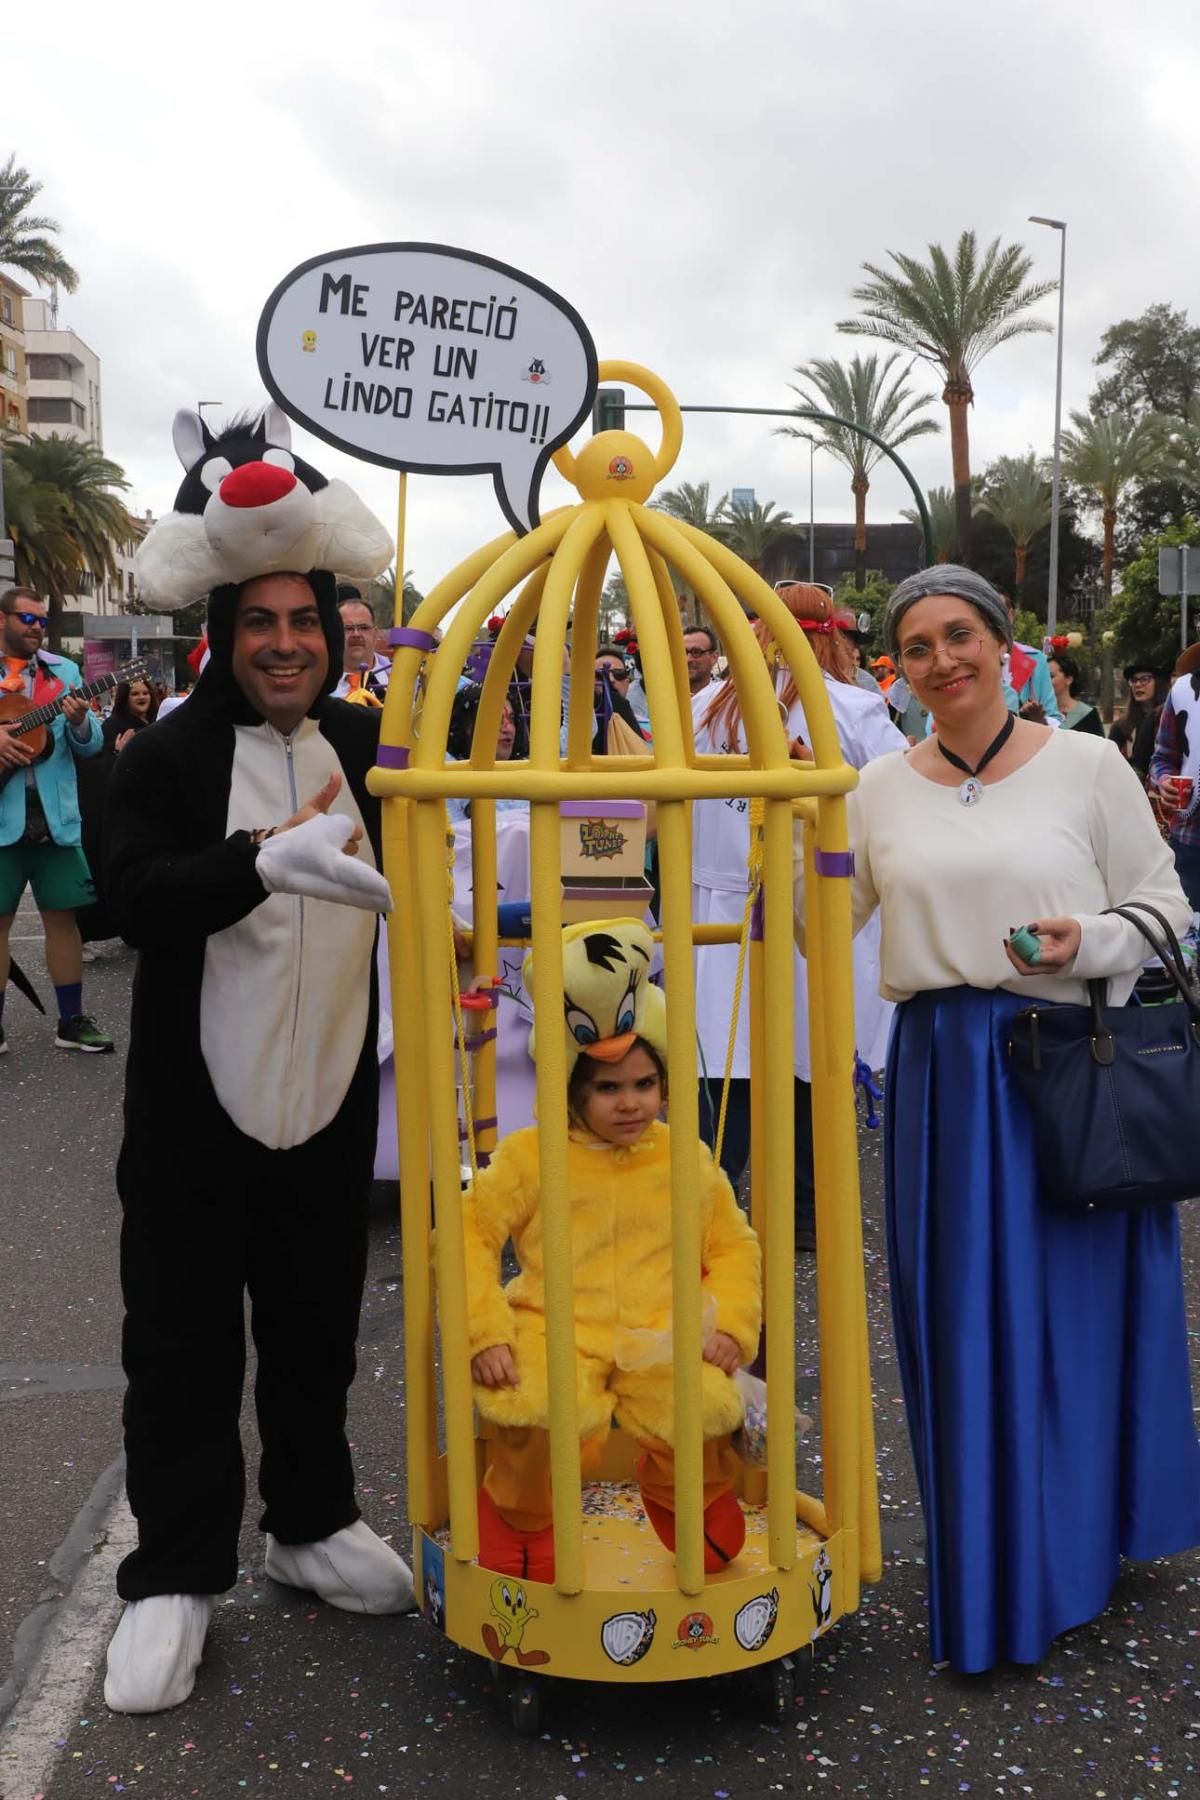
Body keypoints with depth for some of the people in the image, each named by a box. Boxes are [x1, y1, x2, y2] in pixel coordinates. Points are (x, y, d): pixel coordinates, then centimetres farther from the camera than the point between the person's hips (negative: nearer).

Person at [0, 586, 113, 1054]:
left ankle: (72, 1020, 12)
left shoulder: (64, 672, 9)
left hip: (55, 813, 2)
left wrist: (80, 722, -15)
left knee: (62, 914, 5)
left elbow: (90, 746, 6)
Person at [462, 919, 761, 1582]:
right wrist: (485, 1331, -11)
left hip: (660, 1341, 2)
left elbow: (733, 1245, 15)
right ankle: (519, 1516, 6)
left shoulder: (688, 1160, 9)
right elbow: (468, 1234, -1)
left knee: (703, 1412, -25)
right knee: (542, 1421, -32)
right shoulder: (529, 1158, 0)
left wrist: (730, 1324, -1)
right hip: (556, 1331, -2)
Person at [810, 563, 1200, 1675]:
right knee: (958, 1319, 8)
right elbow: (809, 922, 7)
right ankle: (984, 1573, 26)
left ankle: (1072, 1550, 28)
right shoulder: (880, 789, 7)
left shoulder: (1086, 766, -1)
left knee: (1072, 1307, 6)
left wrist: (1090, 941, -17)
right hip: (941, 1074, 3)